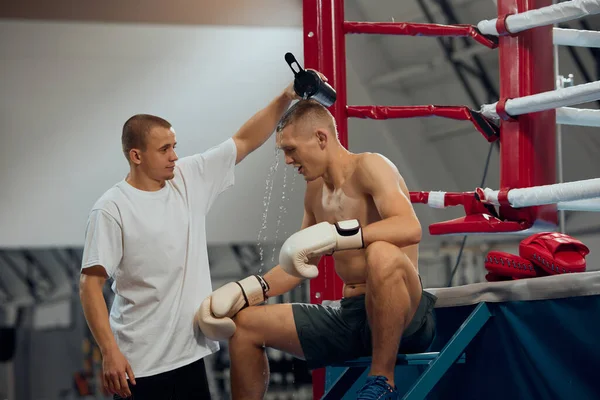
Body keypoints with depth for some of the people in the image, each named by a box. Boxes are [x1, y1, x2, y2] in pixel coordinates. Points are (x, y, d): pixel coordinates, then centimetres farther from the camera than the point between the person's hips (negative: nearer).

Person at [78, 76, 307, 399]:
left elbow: (245, 141, 11)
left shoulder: (190, 178, 6)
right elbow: (90, 285, -14)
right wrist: (109, 352, -20)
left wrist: (286, 99, 0)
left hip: (191, 354, 6)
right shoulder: (112, 209, -12)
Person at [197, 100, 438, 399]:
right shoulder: (315, 190, 13)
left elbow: (410, 227, -29)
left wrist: (330, 234, -37)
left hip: (405, 318, -8)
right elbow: (299, 264, 21)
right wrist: (240, 292, 5)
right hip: (350, 316, 8)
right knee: (244, 324, 5)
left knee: (381, 253, -40)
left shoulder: (368, 167, -11)